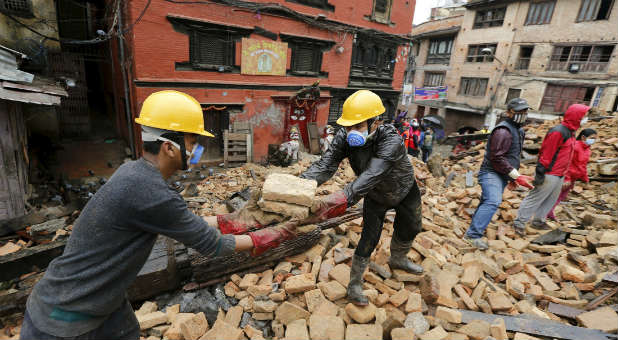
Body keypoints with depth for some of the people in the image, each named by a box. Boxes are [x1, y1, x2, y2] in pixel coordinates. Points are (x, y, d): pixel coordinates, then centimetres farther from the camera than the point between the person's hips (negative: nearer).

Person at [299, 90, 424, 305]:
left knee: (409, 229, 20)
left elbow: (371, 175, -55)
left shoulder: (391, 140, -42)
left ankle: (398, 260, 53)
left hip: (406, 191, 0)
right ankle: (354, 284, 19)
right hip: (376, 197, 1)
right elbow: (326, 164, -38)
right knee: (369, 239, -2)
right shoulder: (344, 137, -29)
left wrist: (343, 198, -69)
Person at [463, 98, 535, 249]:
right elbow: (497, 158, -22)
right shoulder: (503, 131, -15)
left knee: (488, 202, 16)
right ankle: (473, 234, -26)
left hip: (502, 175, 10)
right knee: (493, 202, -25)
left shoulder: (518, 130, 19)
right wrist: (516, 175, -21)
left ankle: (476, 225, 30)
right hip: (491, 173, -10)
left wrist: (512, 178, 25)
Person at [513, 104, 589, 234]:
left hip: (559, 176, 10)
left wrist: (563, 173, 24)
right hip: (549, 175, -10)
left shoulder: (569, 132, 14)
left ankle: (538, 221, 28)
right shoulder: (558, 132, -16)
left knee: (550, 200, 17)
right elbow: (546, 154, -20)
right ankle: (519, 222, 3)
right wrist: (540, 173, -22)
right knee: (534, 199, -4)